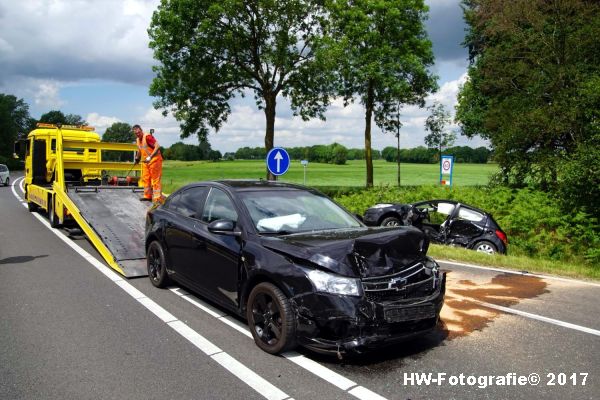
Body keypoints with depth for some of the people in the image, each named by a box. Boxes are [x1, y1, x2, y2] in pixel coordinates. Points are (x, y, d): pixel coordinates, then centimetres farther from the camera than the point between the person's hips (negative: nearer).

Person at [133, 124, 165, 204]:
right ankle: (148, 196, 23)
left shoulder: (147, 136, -18)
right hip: (145, 162, 9)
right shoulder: (137, 140, 9)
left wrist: (150, 157, -32)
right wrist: (138, 158, 18)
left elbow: (157, 146, -27)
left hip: (154, 160, -9)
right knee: (145, 179, 13)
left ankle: (157, 198, -6)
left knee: (155, 179, -8)